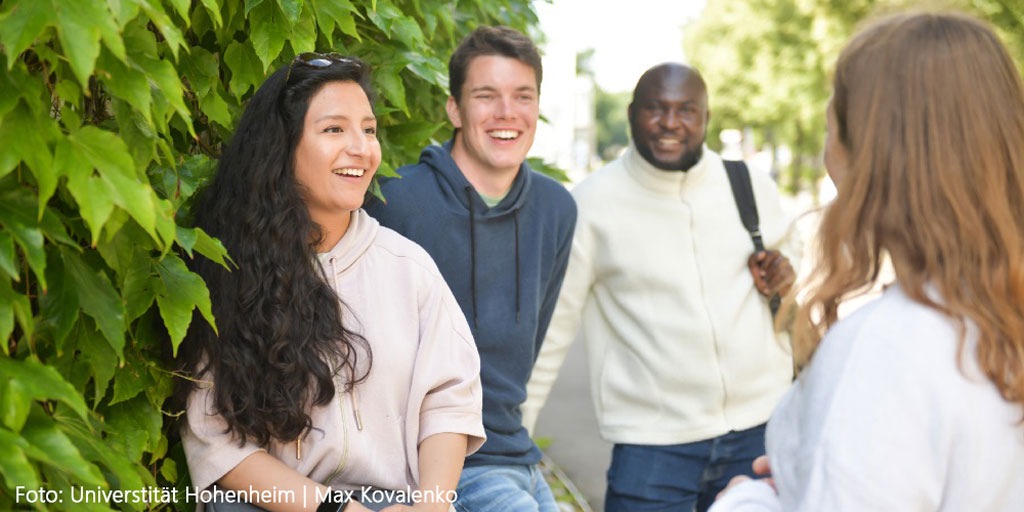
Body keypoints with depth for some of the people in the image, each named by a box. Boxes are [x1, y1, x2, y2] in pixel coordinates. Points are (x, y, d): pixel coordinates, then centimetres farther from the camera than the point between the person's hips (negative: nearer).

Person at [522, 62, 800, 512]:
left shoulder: (752, 186, 3)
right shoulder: (591, 204, -6)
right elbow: (549, 329, -3)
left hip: (760, 427, 3)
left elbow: (793, 251, 21)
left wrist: (786, 276, -3)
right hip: (652, 442, -3)